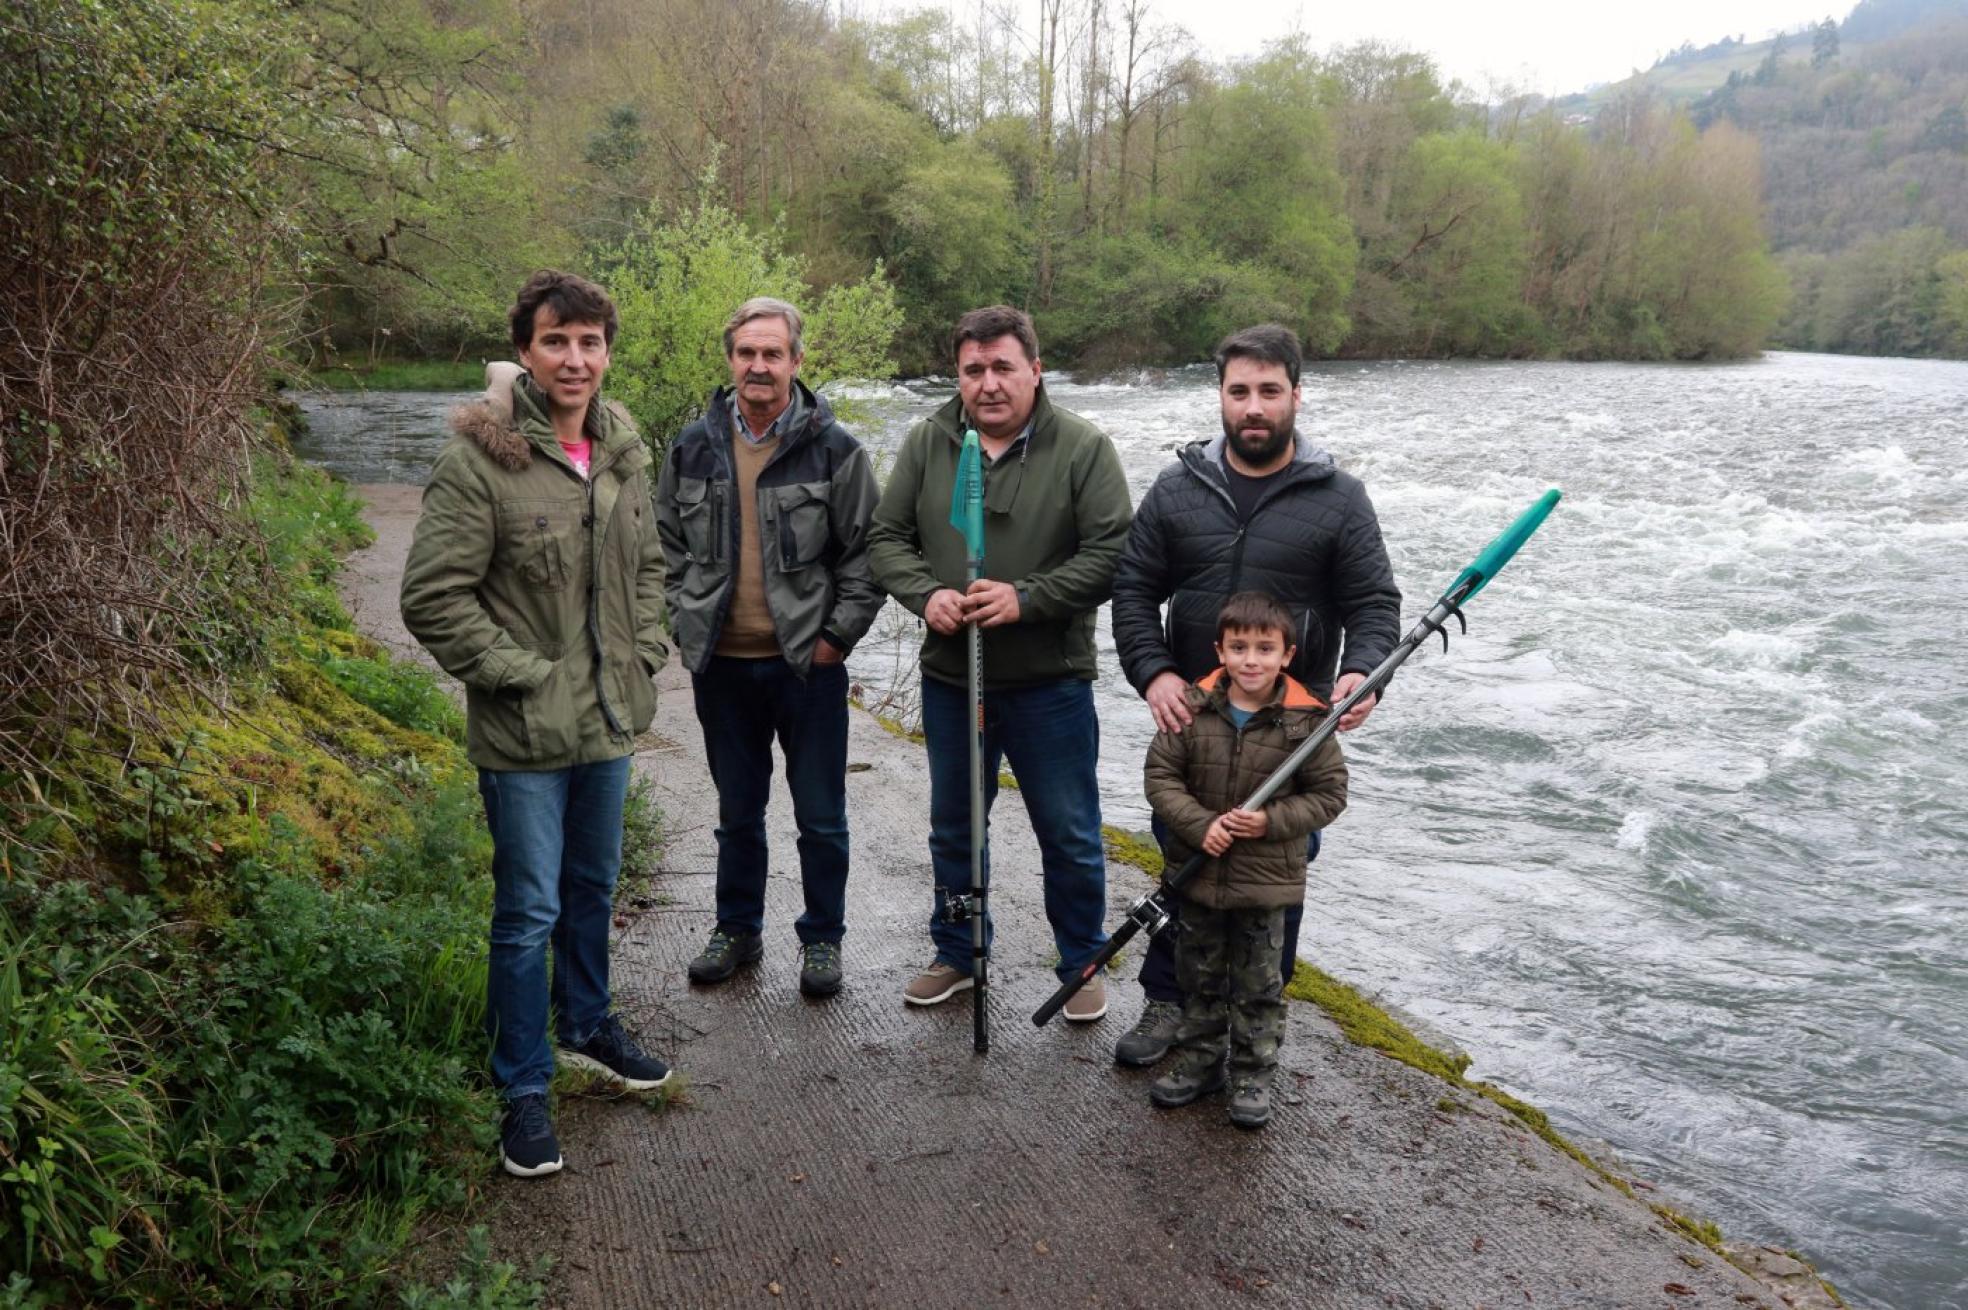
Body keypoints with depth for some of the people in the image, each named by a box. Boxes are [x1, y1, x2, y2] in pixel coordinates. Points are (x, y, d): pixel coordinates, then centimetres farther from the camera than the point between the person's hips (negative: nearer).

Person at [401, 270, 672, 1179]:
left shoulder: (621, 453, 4)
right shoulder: (479, 458, -17)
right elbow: (433, 598, -17)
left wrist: (643, 655, 5)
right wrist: (522, 677, -17)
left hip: (609, 723, 6)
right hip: (524, 735, -6)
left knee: (592, 891, 22)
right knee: (529, 913, 3)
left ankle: (587, 1027, 43)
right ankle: (523, 1089, 20)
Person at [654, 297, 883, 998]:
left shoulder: (834, 449, -6)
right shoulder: (693, 448, 4)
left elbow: (866, 552, -4)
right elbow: (668, 546, 12)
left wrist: (836, 636, -9)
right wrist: (686, 625, 4)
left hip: (808, 664, -3)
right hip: (722, 665, 3)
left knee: (821, 815, 8)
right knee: (738, 811, 17)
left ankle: (822, 938, 25)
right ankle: (737, 929, 33)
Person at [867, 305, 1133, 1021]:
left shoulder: (1083, 448, -8)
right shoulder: (926, 443, 1)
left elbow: (1110, 554, -13)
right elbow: (886, 537, 4)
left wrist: (1025, 598, -22)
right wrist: (925, 594, -15)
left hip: (1050, 682, -3)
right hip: (949, 677, 4)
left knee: (1070, 835, 8)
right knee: (953, 827, 18)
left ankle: (1082, 964, 27)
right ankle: (957, 954, 37)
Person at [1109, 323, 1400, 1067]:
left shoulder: (1337, 498, -2)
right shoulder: (1177, 489, 3)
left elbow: (1374, 604, -3)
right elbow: (1133, 590, 3)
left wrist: (1361, 671, -23)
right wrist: (1153, 672, -13)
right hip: (1191, 718, 2)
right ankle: (1167, 1000, 28)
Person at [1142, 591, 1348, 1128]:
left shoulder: (1305, 721, -11)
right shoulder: (1192, 709, -7)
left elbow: (1329, 792, -5)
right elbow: (1160, 774, -4)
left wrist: (1272, 821, -18)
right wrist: (1200, 824, -17)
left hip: (1267, 881, -2)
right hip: (1199, 875, 2)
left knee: (1258, 983, 10)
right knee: (1199, 976, 17)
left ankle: (1253, 1075, 26)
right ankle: (1200, 1062, 34)